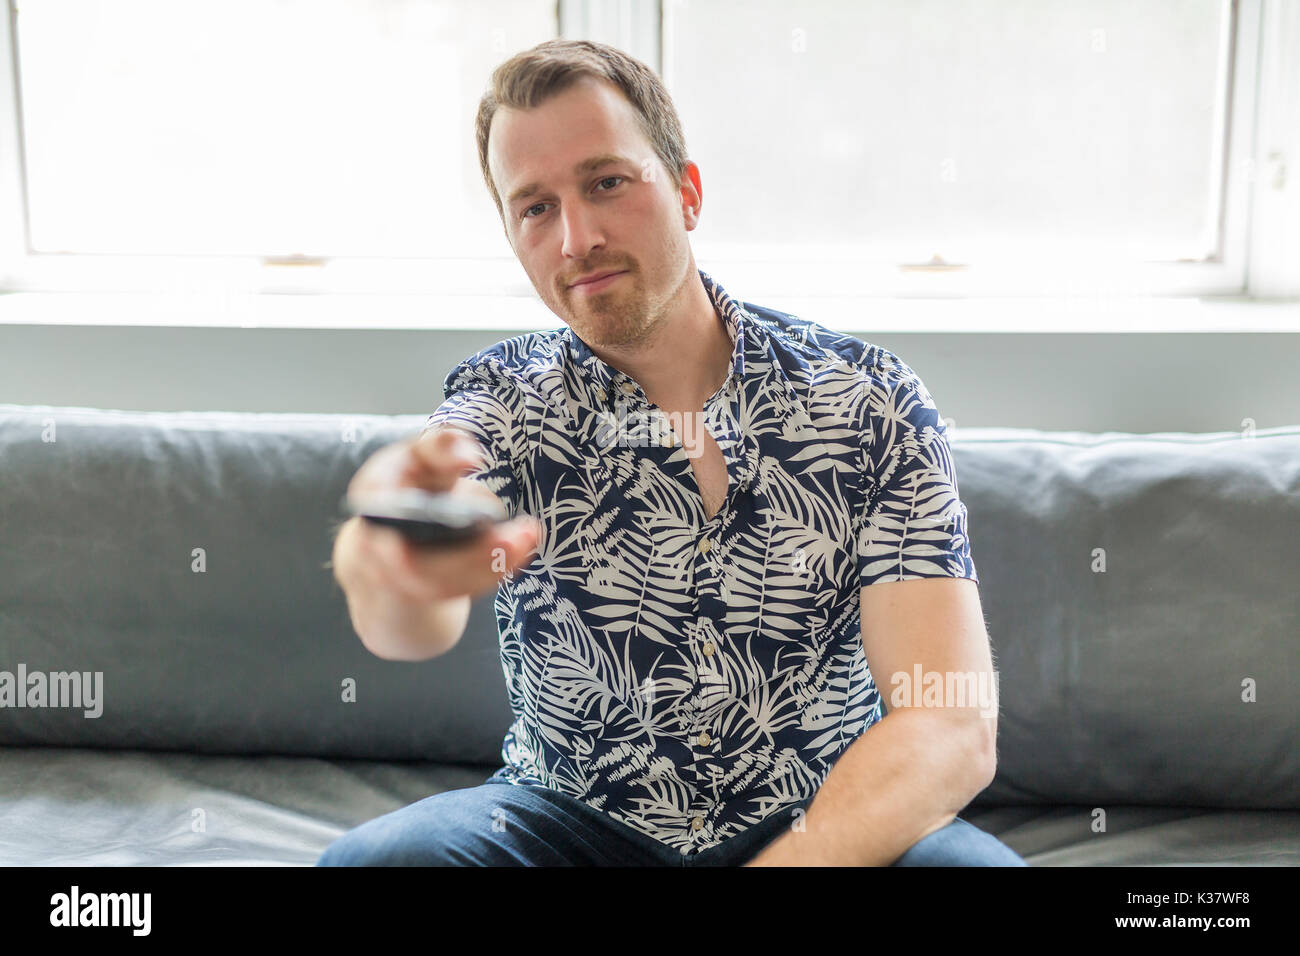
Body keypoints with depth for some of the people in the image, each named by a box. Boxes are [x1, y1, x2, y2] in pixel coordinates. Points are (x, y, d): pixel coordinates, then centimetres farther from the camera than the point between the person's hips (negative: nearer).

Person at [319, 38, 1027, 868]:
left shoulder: (869, 399, -9)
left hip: (825, 822, 0)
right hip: (574, 821, 1)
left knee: (976, 861, -30)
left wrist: (793, 857, -35)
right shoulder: (501, 403, -7)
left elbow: (955, 731, -17)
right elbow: (413, 627, -28)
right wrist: (400, 577, -53)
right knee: (371, 859, -26)